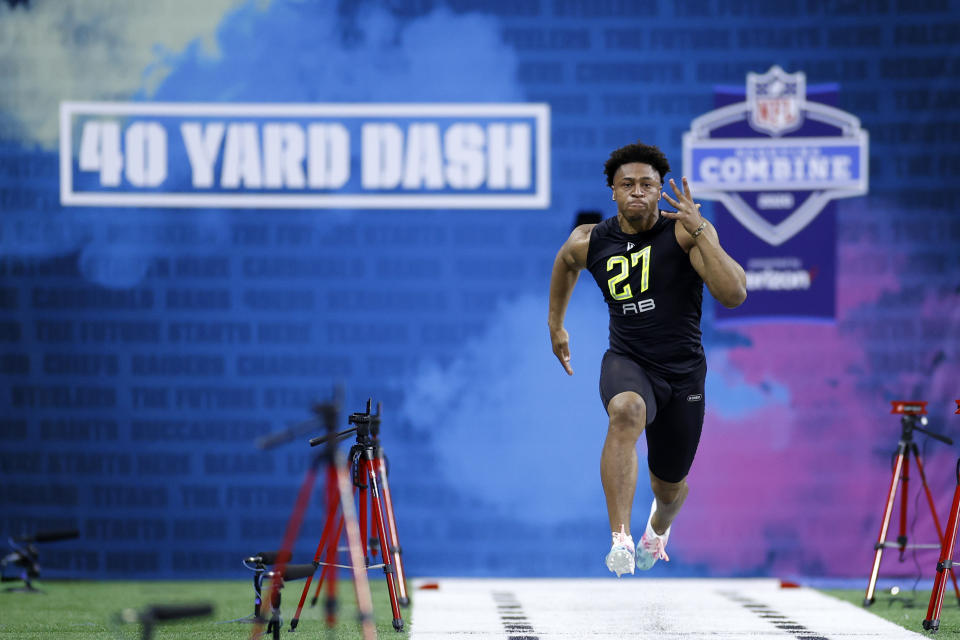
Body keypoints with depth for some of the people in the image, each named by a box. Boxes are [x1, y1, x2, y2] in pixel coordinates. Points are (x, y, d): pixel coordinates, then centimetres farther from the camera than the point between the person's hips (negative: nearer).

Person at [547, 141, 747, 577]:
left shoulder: (685, 232, -13)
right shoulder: (589, 242, -4)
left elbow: (734, 295, -26)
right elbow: (565, 262, 23)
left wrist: (699, 231, -31)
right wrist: (555, 323, 28)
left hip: (683, 373, 1)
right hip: (627, 363, 0)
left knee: (669, 486, 17)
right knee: (627, 411, -39)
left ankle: (659, 525, 59)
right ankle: (620, 540, -45)